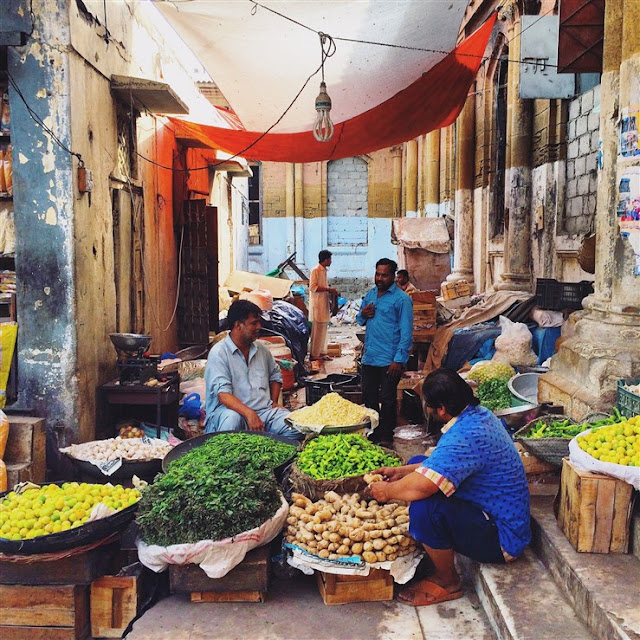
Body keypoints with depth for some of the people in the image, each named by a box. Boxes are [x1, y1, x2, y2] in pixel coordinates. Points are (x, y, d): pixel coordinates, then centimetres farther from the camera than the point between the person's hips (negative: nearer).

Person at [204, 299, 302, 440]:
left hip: (264, 410, 5)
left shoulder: (261, 349, 14)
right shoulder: (219, 353, -8)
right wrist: (249, 414, -33)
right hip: (233, 409, -5)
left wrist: (274, 402, 15)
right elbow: (222, 393, -20)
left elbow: (276, 375, 31)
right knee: (232, 418, -40)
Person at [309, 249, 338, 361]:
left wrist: (331, 292, 9)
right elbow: (313, 287, -19)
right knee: (317, 329, -7)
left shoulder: (324, 271, 16)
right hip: (317, 304, -9)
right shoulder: (315, 270, -12)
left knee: (323, 329, 11)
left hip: (324, 304, 9)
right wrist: (329, 289, -19)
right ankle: (314, 354, -3)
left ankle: (322, 352, 18)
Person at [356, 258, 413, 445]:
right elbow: (360, 321, 22)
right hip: (369, 358, 7)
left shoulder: (401, 299, -9)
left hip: (390, 360, -7)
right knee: (368, 397, 14)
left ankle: (386, 438, 15)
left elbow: (406, 332, -12)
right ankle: (372, 434, 29)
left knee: (387, 400, 3)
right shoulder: (370, 294, 12)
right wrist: (363, 314, -3)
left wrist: (398, 360, -17)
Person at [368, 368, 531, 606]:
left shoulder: (466, 435, -31)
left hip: (501, 539, -10)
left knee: (424, 507, -33)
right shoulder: (479, 414, 0)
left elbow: (421, 486, -36)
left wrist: (387, 491, -16)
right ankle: (428, 550, 20)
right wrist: (401, 471, 11)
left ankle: (447, 582, -4)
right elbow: (441, 463, 15)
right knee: (418, 463, 12)